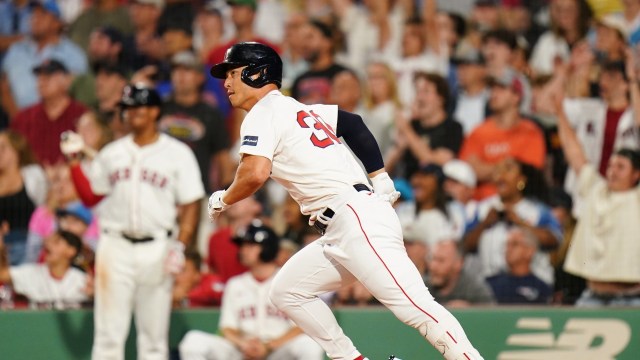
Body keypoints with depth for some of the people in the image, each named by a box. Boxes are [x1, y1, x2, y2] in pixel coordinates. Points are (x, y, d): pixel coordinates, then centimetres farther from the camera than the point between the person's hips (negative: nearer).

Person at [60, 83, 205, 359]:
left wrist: (179, 247, -13)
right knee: (109, 332, -2)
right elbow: (90, 197, 14)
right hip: (116, 246, 2)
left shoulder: (177, 153, 2)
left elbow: (190, 205, -2)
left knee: (155, 333, 2)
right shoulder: (111, 153, 12)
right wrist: (74, 162, 4)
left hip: (157, 249, -2)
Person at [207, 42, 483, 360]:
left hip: (357, 222, -10)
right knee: (286, 292, 14)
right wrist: (380, 177, 22)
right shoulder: (298, 109, 25)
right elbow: (352, 123, 29)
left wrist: (223, 200, 2)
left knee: (414, 307, -20)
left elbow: (255, 174, -17)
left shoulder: (263, 113, -2)